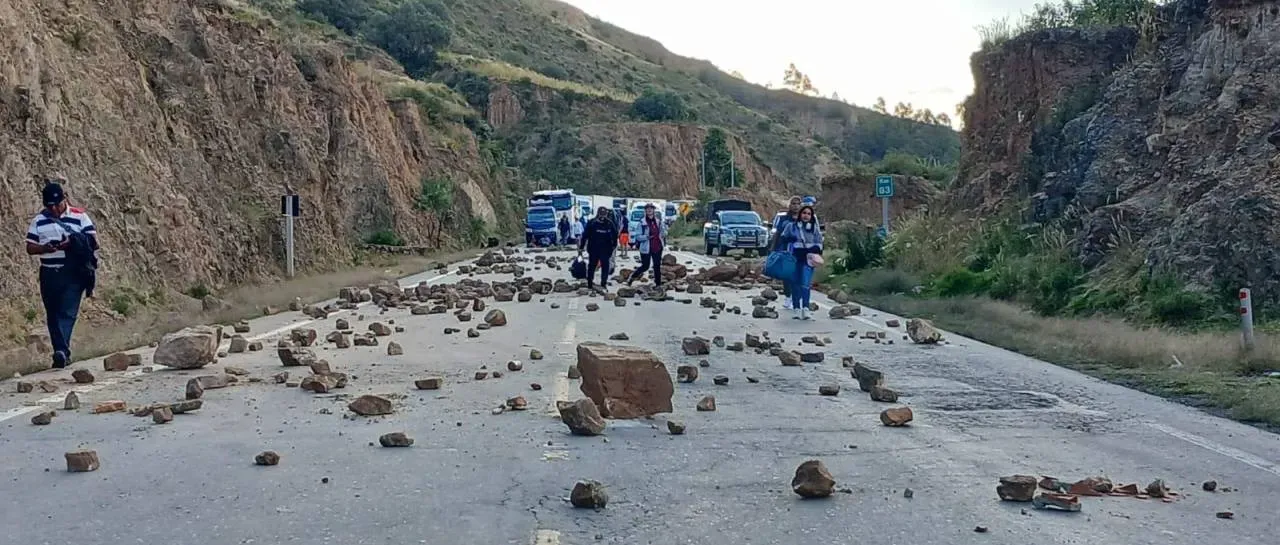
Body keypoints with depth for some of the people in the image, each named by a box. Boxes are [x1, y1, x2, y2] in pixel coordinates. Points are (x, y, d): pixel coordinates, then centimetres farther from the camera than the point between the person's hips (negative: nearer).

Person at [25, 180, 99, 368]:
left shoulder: (80, 216, 1)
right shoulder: (39, 220, 9)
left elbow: (94, 243, -4)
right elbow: (30, 248, 10)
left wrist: (72, 244, -20)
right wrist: (45, 248, -11)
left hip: (73, 274, -4)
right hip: (49, 274, 4)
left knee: (67, 313, -14)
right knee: (53, 316, 8)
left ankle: (62, 351, -23)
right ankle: (62, 354, 16)